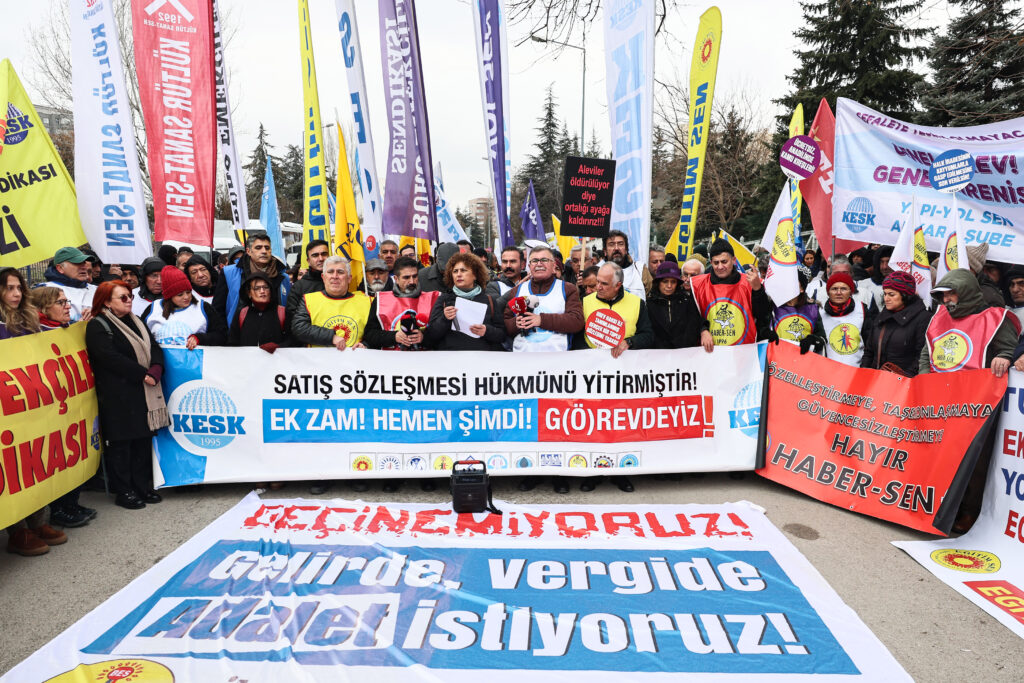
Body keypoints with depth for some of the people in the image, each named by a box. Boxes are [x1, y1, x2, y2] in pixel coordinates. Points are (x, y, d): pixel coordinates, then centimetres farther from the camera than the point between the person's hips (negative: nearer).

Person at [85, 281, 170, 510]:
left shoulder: (136, 322, 17)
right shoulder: (98, 327, -7)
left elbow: (155, 348, 9)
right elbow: (111, 358, -18)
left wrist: (156, 369, -10)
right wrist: (142, 374, -17)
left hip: (145, 393, 7)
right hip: (118, 396, -7)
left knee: (144, 440, 11)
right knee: (120, 444, 0)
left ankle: (142, 486, 22)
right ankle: (123, 491, 10)